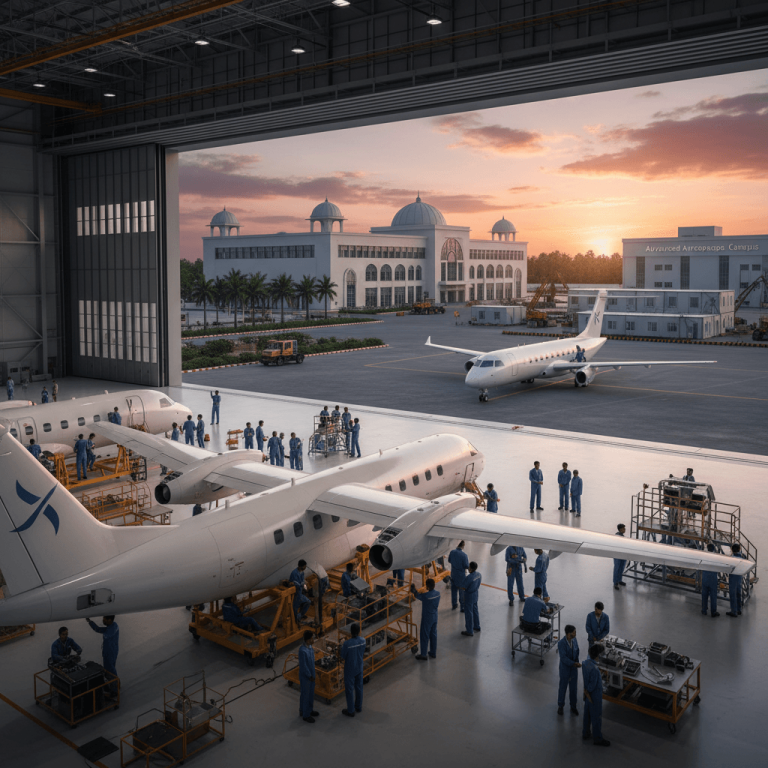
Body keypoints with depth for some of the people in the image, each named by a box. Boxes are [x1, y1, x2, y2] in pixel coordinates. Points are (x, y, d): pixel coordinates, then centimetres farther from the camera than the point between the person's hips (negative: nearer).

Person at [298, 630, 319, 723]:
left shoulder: (310, 647, -4)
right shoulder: (302, 651, -33)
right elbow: (303, 666, -26)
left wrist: (312, 675, 13)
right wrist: (310, 676, -15)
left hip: (311, 674, 8)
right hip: (305, 677, -8)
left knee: (311, 693, 23)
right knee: (305, 695, 10)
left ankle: (309, 710, 42)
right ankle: (305, 715, 27)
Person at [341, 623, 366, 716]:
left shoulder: (347, 643, -29)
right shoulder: (363, 640, -14)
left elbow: (343, 658, -18)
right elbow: (363, 654, 1)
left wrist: (342, 647, -5)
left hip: (350, 670, -5)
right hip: (359, 668, 5)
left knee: (349, 689, 11)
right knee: (359, 687, 21)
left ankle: (351, 711, 22)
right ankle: (359, 707, 38)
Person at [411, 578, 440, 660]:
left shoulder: (425, 596, -29)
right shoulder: (438, 593, -8)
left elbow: (415, 594, -13)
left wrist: (413, 586, 5)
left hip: (427, 619, -6)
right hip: (435, 617, 6)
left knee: (424, 636, 8)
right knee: (433, 635, 19)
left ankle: (423, 655, 20)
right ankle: (433, 653, 32)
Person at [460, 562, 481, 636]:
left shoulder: (469, 577, -32)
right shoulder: (478, 574, -7)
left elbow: (464, 588, -23)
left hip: (469, 596, -8)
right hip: (476, 594, 8)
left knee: (468, 613, 6)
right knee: (475, 610, 24)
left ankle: (470, 631, 17)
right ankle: (477, 627, 40)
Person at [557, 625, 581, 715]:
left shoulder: (574, 639, -8)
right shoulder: (561, 643, -25)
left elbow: (577, 651, 4)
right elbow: (563, 658, -26)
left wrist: (576, 662, -8)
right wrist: (574, 663, -32)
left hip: (574, 668, 4)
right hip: (565, 669, -4)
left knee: (573, 688, 18)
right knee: (563, 687, 15)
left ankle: (573, 706, 38)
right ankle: (560, 706, 36)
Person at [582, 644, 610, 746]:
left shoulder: (585, 663, -8)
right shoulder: (594, 669, -34)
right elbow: (592, 686, -26)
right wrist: (587, 691, -10)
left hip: (588, 696, 8)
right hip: (595, 697, -8)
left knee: (587, 714, 24)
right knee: (596, 717, 11)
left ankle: (585, 734, 41)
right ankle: (597, 739, 28)